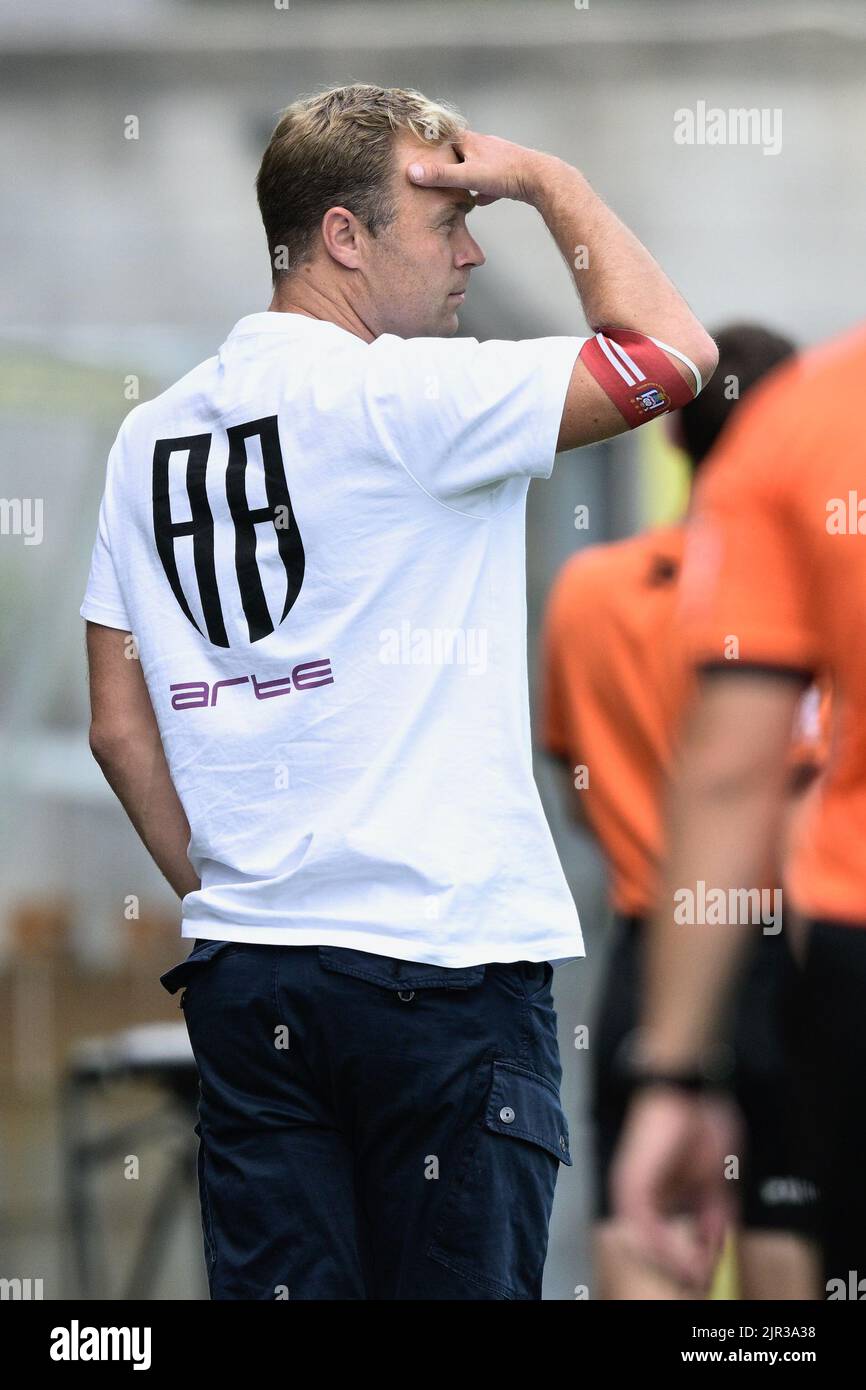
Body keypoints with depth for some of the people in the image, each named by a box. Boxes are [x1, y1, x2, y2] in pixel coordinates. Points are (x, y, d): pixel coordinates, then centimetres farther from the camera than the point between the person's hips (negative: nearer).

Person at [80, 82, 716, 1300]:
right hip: (443, 958, -7)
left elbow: (119, 725, 12)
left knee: (277, 1284, 6)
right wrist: (548, 181, 1)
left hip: (245, 971, 7)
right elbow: (673, 353, -11)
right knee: (463, 1282, -1)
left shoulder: (154, 436, 11)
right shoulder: (401, 399, -11)